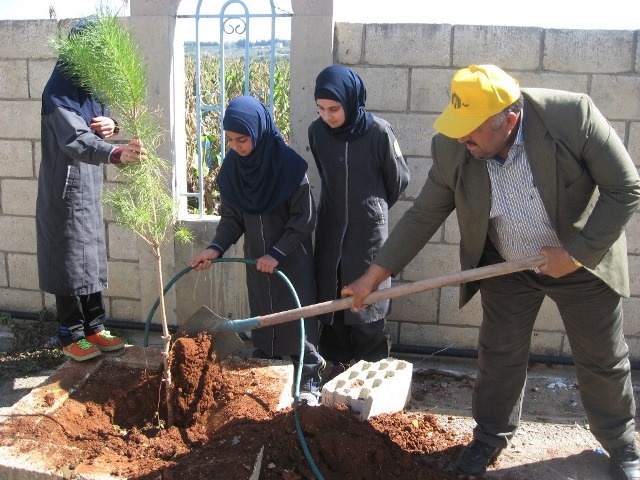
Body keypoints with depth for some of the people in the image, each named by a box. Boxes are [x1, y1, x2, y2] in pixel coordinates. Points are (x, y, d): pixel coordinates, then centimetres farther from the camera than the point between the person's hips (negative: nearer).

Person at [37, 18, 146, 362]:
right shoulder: (59, 92, -22)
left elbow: (103, 115, 17)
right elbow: (76, 139, -38)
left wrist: (112, 124, -8)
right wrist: (116, 154, -56)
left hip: (89, 186, 8)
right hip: (66, 190, -8)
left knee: (92, 260, 14)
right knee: (69, 263, 1)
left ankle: (94, 328, 26)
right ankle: (71, 337, 15)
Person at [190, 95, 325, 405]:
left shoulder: (289, 164, -19)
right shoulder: (232, 166, -4)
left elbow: (304, 219, -14)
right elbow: (231, 217, 3)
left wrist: (277, 253, -17)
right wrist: (216, 247, -12)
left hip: (292, 260, -4)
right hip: (256, 259, 5)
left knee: (298, 318, 3)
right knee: (262, 318, 13)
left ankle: (309, 381, 17)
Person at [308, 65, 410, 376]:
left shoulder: (378, 132, -16)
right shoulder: (317, 131, -5)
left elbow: (399, 179, -1)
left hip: (369, 228, -3)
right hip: (330, 227, 4)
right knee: (330, 296, 9)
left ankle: (372, 365, 19)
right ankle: (339, 360, 25)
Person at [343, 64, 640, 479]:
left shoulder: (573, 115, -29)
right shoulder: (451, 149, -20)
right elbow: (423, 216, -10)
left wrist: (578, 252, -23)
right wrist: (374, 276, -11)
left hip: (583, 260, -1)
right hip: (506, 268, 2)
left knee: (604, 360, 13)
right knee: (498, 356, 11)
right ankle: (491, 436, 36)